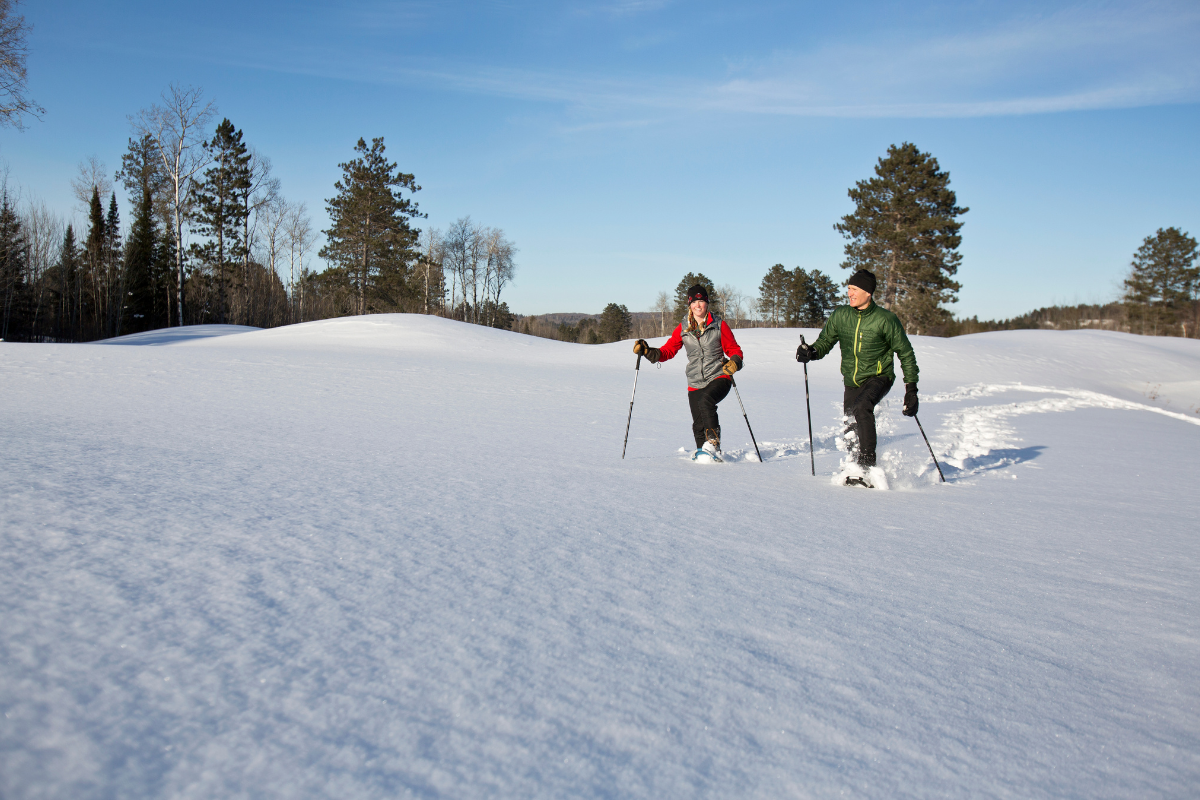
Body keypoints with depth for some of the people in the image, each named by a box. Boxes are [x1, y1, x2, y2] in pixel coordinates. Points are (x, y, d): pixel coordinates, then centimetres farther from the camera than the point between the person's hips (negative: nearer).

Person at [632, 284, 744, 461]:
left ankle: (713, 444, -25)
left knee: (705, 400, -32)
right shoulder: (683, 328, 6)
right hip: (695, 383, 3)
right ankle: (703, 455, 21)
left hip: (719, 378, -3)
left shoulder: (719, 325, 0)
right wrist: (648, 351, -10)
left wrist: (734, 362, -18)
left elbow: (734, 350, 4)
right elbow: (668, 350, 6)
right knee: (698, 425, 0)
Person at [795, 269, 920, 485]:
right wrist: (811, 352, -19)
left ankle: (867, 468, -27)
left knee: (861, 407, -32)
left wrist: (911, 388, -7)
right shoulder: (840, 315, -5)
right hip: (852, 381, 5)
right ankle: (856, 468, 32)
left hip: (879, 377, -5)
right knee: (851, 431, 6)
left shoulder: (885, 319, -14)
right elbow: (825, 341, 5)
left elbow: (905, 353, -5)